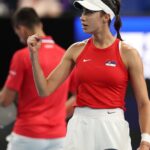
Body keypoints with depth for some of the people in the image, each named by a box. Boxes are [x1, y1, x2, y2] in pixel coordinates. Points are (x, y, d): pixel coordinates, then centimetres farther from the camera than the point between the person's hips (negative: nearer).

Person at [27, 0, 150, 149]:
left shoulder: (127, 53, -3)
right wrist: (34, 54, -6)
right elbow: (45, 90, 5)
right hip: (79, 127, 3)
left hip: (113, 127, -3)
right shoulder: (77, 50, 6)